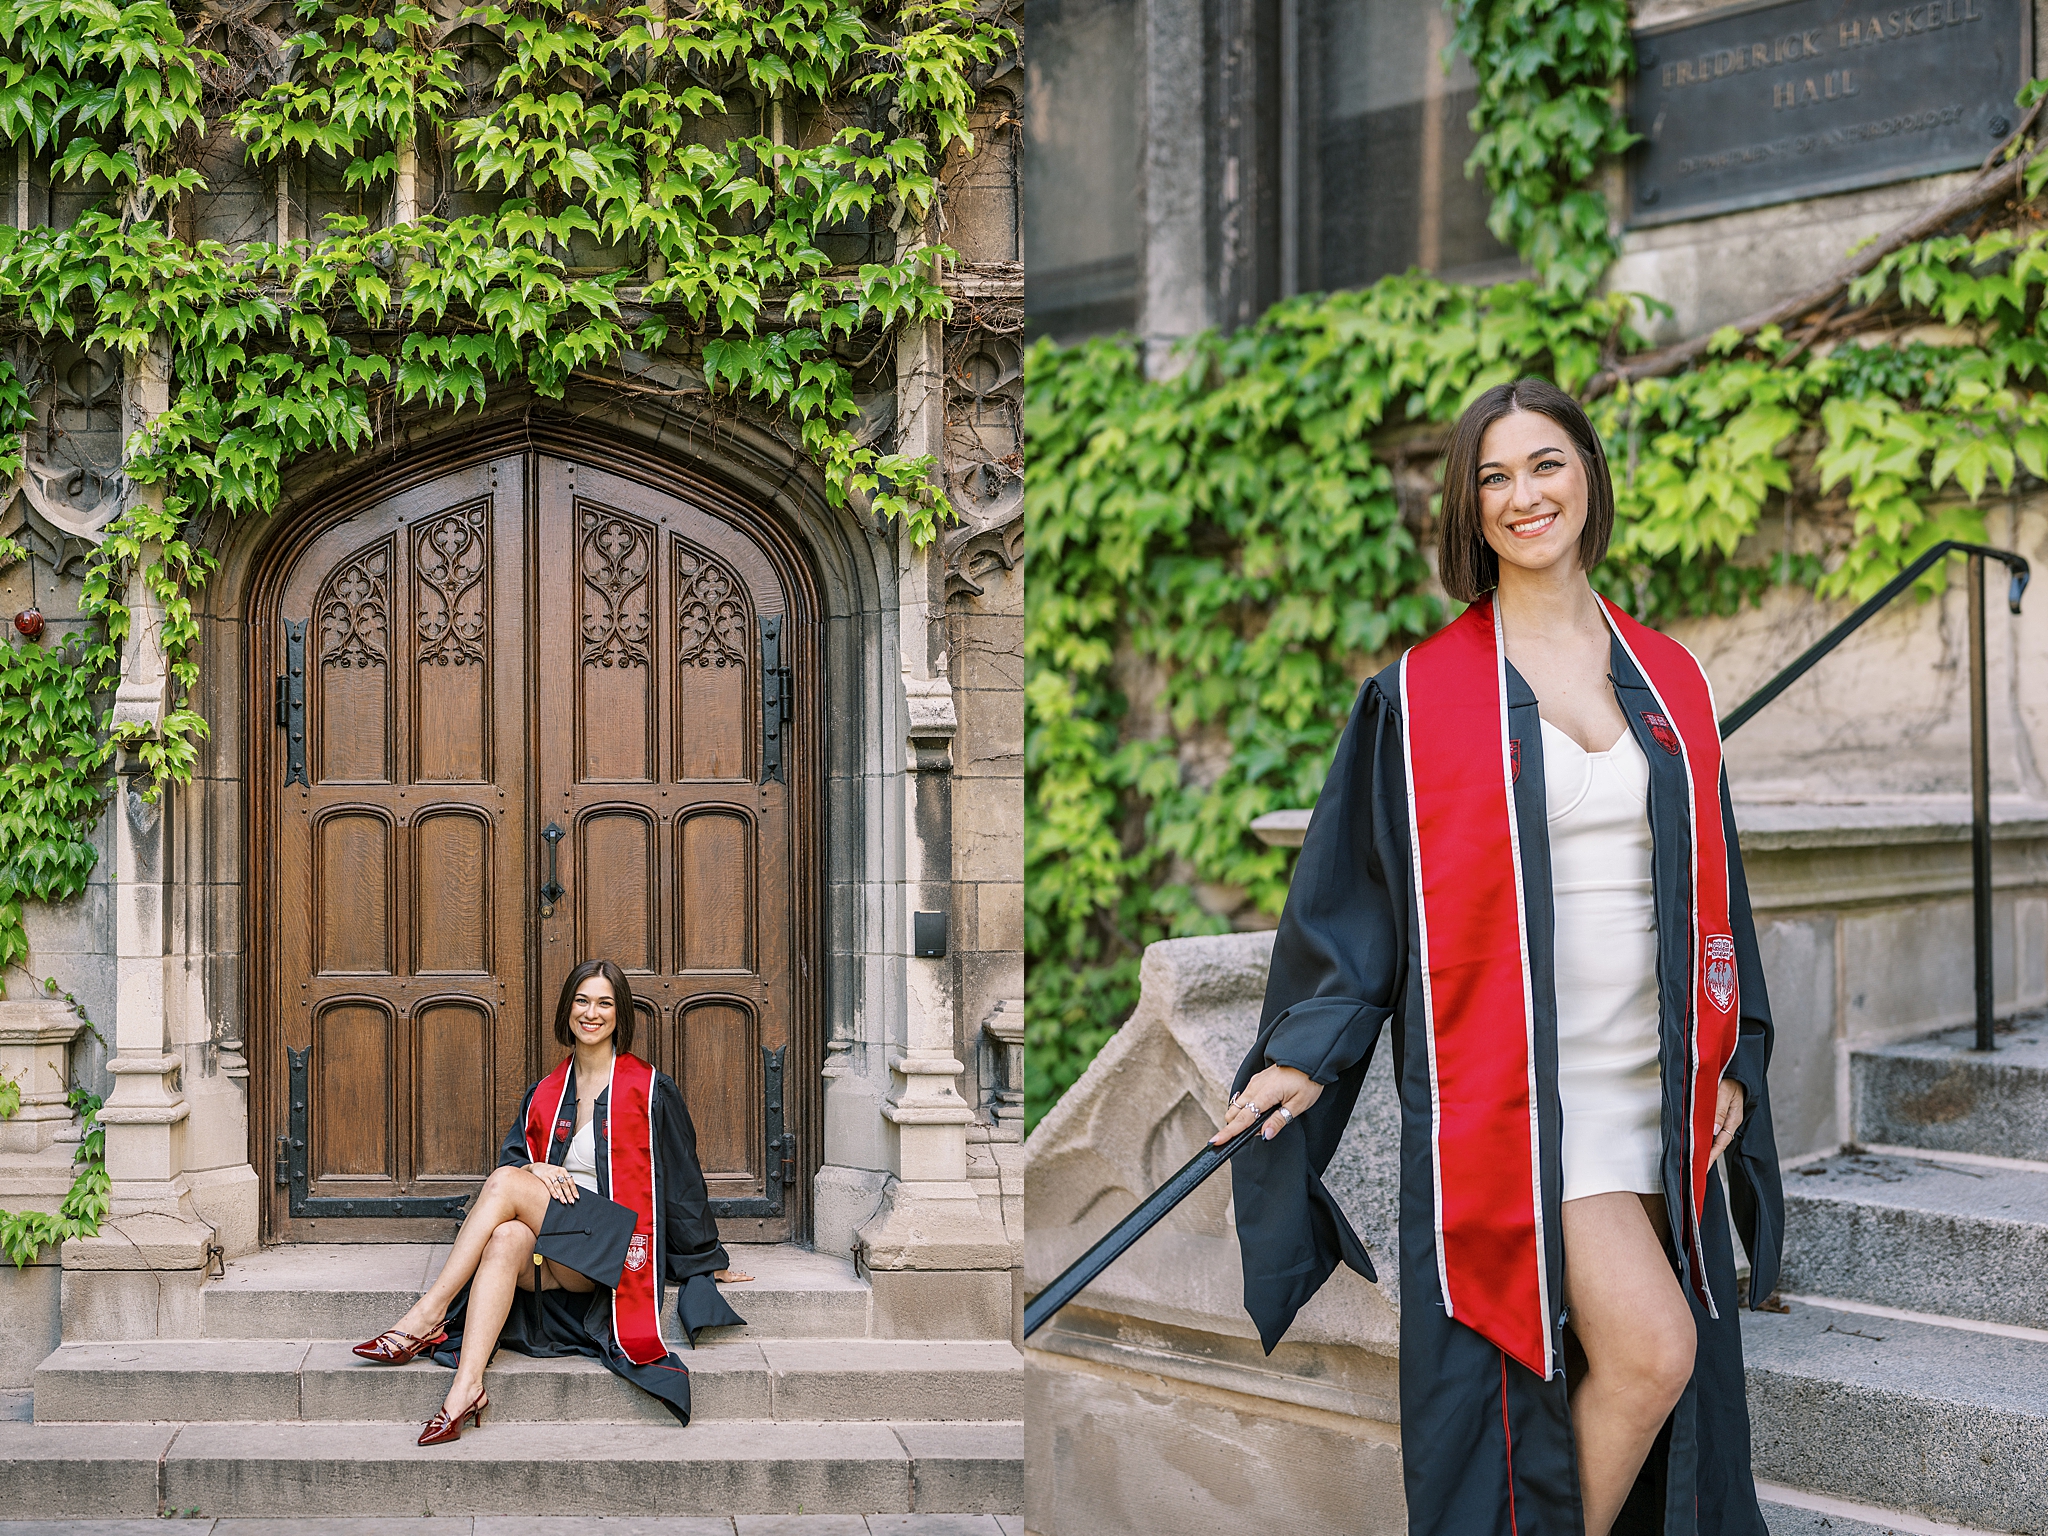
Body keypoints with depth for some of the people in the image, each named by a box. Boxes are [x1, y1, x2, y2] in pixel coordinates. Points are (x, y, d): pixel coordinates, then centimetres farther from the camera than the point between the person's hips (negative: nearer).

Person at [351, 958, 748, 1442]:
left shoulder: (649, 1090, 3)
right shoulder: (546, 1094, 17)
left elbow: (681, 1180, 7)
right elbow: (512, 1154, 12)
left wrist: (710, 1261, 13)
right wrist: (535, 1170, -12)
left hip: (615, 1246, -4)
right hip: (556, 1253, 4)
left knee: (506, 1183, -25)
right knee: (506, 1240, -33)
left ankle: (428, 1314, -29)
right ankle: (465, 1389, -44)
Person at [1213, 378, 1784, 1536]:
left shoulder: (1672, 682, 10)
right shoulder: (1424, 695, -1)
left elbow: (1714, 886, 15)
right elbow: (1356, 888, 1)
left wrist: (1733, 1058, 8)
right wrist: (1311, 1052, -8)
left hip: (1654, 1085, 5)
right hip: (1513, 1084, -4)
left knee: (1646, 1365, 6)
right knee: (1651, 1347, -16)